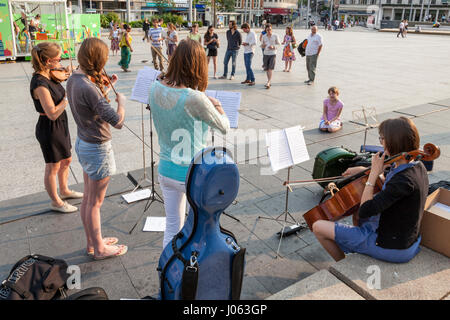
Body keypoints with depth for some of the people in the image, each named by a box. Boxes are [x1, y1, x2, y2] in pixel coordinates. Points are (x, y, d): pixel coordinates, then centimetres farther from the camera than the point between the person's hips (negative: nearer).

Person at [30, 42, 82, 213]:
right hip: (49, 129, -9)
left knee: (66, 160, 24)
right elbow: (53, 113, -29)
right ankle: (56, 202, 28)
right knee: (53, 167, 9)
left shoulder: (49, 76, 0)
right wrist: (68, 97, -22)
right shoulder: (39, 84, -26)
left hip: (60, 125, 9)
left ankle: (64, 191, 46)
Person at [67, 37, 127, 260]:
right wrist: (121, 101, -11)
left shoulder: (73, 80, 2)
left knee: (88, 199, 20)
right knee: (95, 202, 6)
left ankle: (92, 242, 37)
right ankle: (99, 249, 25)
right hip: (98, 149, -9)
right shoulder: (88, 87, -27)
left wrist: (104, 88, 9)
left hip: (83, 143, 9)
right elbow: (117, 121, -29)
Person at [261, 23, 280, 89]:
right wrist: (262, 45, -7)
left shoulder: (275, 36, -1)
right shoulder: (264, 37, 8)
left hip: (273, 54, -4)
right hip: (266, 54, 4)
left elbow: (278, 44, 0)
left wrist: (273, 47, -19)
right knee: (267, 69, 6)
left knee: (270, 69, -15)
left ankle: (268, 83, -20)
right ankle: (269, 82, 20)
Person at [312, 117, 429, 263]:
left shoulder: (404, 179, -31)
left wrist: (374, 172, -23)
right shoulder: (417, 167, -2)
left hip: (392, 249, -9)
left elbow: (365, 211, -30)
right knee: (357, 213, 36)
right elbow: (389, 188, 16)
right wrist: (366, 171, 5)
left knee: (318, 227, -4)